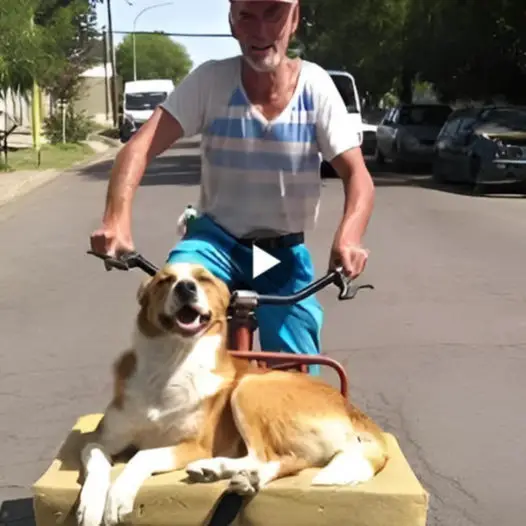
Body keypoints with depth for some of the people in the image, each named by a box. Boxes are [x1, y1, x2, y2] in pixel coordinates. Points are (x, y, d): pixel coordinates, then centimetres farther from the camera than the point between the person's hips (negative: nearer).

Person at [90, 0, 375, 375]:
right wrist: (117, 219, -37)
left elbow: (357, 176, -13)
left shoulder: (315, 86, -9)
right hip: (217, 239, -1)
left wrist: (348, 237, -35)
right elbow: (140, 148, -18)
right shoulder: (210, 80, -11)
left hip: (285, 255, 1)